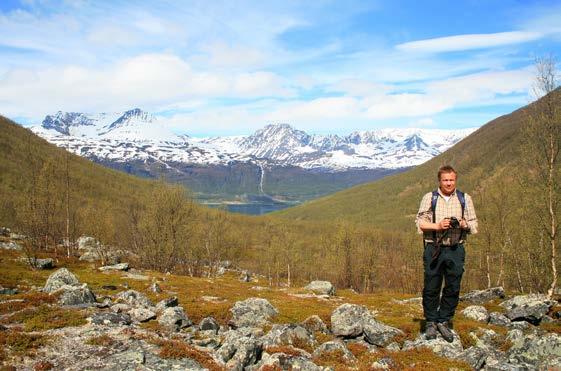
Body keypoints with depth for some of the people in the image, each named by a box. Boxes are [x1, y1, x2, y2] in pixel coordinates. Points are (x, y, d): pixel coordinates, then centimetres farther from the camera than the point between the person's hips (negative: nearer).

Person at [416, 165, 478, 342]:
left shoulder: (465, 199, 10)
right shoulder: (429, 198, 5)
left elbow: (474, 223, 11)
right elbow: (420, 222, 1)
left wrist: (464, 224, -11)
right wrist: (437, 226, -15)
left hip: (456, 249, 2)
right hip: (434, 249, -2)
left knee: (453, 288, 4)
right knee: (431, 288, 2)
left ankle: (444, 322, 19)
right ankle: (431, 322, 16)